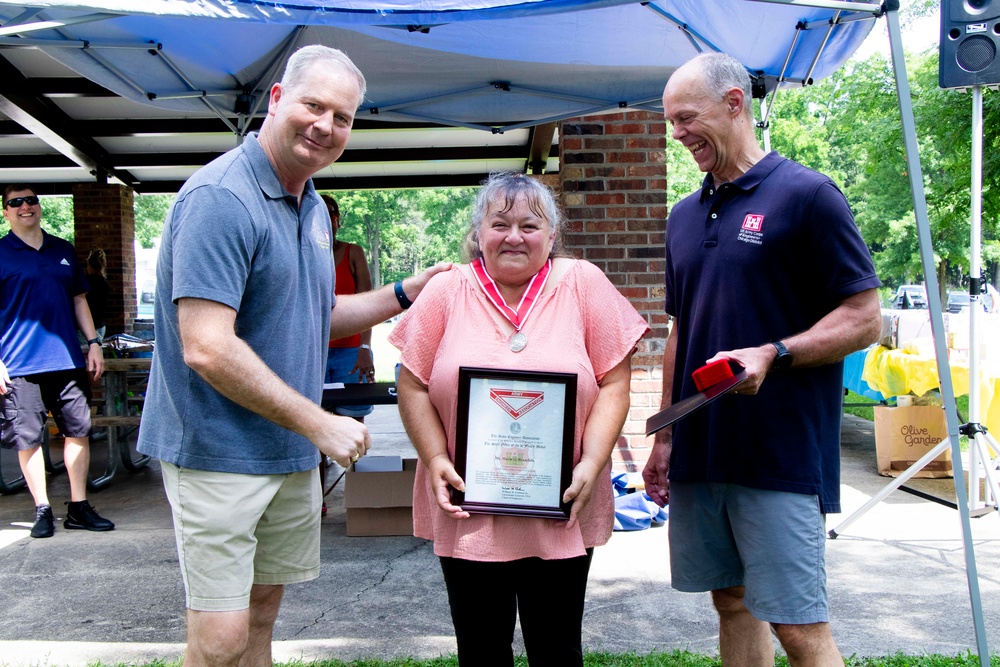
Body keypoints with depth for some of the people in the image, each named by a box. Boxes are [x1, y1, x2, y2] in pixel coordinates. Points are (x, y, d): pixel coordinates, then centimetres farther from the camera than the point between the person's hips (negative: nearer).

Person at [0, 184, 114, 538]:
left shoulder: (64, 251, 14)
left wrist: (93, 343, 10)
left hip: (67, 359, 4)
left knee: (79, 431, 4)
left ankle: (79, 507, 14)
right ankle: (42, 510, 13)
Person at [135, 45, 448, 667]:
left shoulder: (313, 208, 11)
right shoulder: (221, 197, -18)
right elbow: (207, 348, -25)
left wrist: (406, 293, 10)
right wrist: (319, 423, -18)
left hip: (292, 452, 9)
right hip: (220, 452, -8)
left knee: (263, 608, 19)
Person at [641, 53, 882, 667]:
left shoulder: (806, 194, -6)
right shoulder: (685, 215, 14)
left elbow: (864, 319, -8)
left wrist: (773, 354, -23)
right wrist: (665, 437, 16)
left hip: (782, 454, -6)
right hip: (699, 451, 7)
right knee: (733, 604, 16)